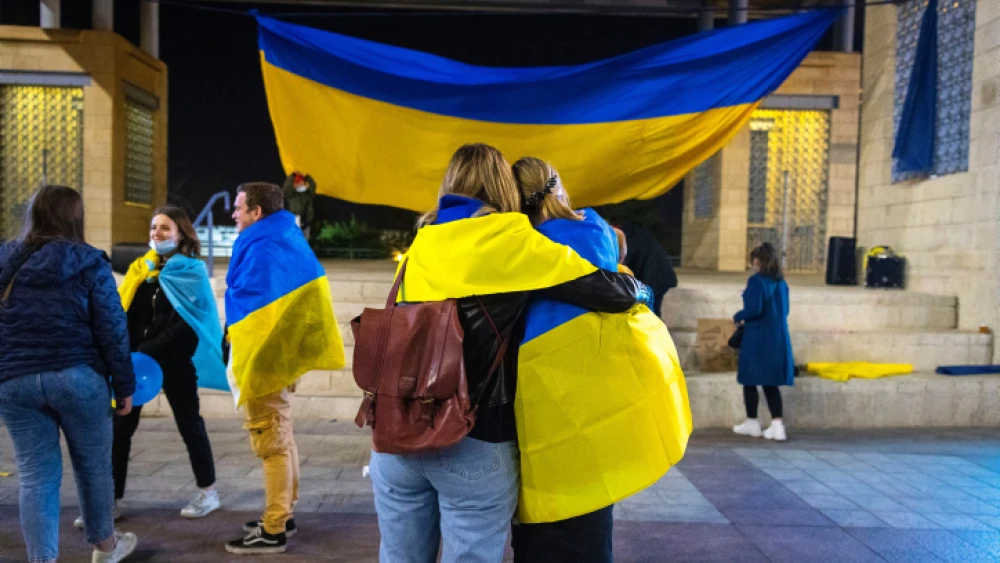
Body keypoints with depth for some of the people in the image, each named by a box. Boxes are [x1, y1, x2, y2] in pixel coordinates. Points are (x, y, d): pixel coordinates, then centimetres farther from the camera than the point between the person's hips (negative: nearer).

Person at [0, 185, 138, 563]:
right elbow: (111, 329, -6)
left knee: (35, 476, 8)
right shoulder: (88, 262, -3)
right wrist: (124, 385, 0)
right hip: (76, 376, -3)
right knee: (93, 465, 13)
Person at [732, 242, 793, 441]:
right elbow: (784, 310, 16)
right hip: (778, 338, 7)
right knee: (771, 383, 12)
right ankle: (777, 424, 6)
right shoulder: (781, 282, 9)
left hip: (758, 338, -7)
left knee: (750, 381, 8)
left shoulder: (756, 280, -14)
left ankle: (751, 423, 17)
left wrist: (737, 317, -3)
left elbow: (753, 309, -20)